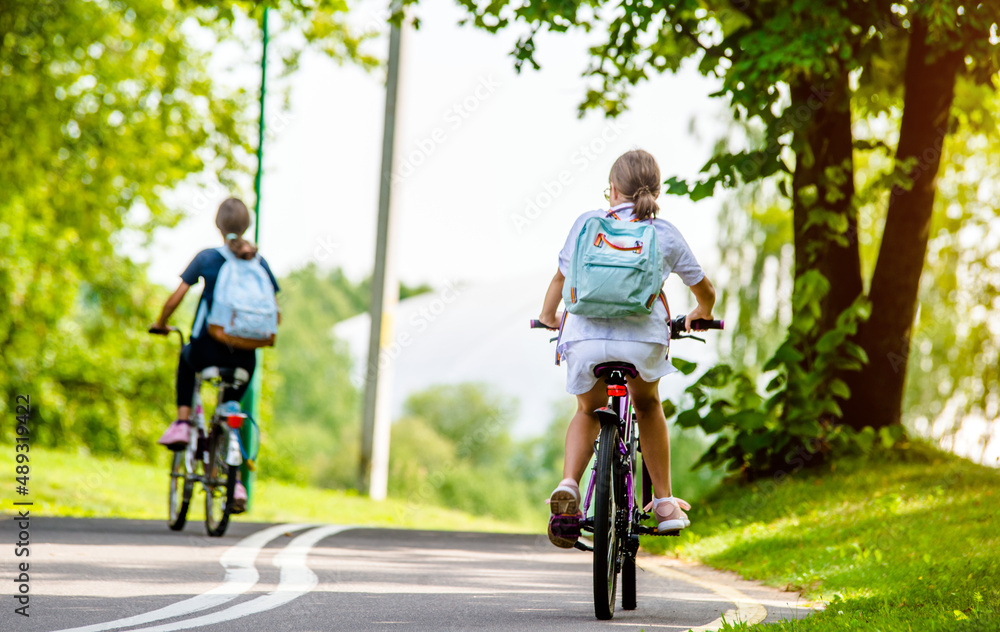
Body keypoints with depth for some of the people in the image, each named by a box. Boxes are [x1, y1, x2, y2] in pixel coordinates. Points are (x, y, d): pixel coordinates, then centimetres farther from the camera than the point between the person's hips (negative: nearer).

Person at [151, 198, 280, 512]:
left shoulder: (206, 258, -3)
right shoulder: (260, 264, 4)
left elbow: (175, 298, -2)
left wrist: (160, 324, 16)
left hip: (208, 349, -2)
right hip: (244, 357, 2)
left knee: (187, 358, 36)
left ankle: (182, 422, 21)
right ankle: (235, 480, 9)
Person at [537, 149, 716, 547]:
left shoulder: (588, 224, 12)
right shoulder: (666, 235, 13)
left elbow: (561, 278, 24)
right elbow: (705, 291, 24)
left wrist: (548, 316, 44)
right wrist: (700, 315, 47)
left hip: (586, 336, 0)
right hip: (644, 338, 0)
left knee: (588, 412, 26)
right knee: (647, 406, 31)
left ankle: (568, 485, -2)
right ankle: (665, 504, 29)